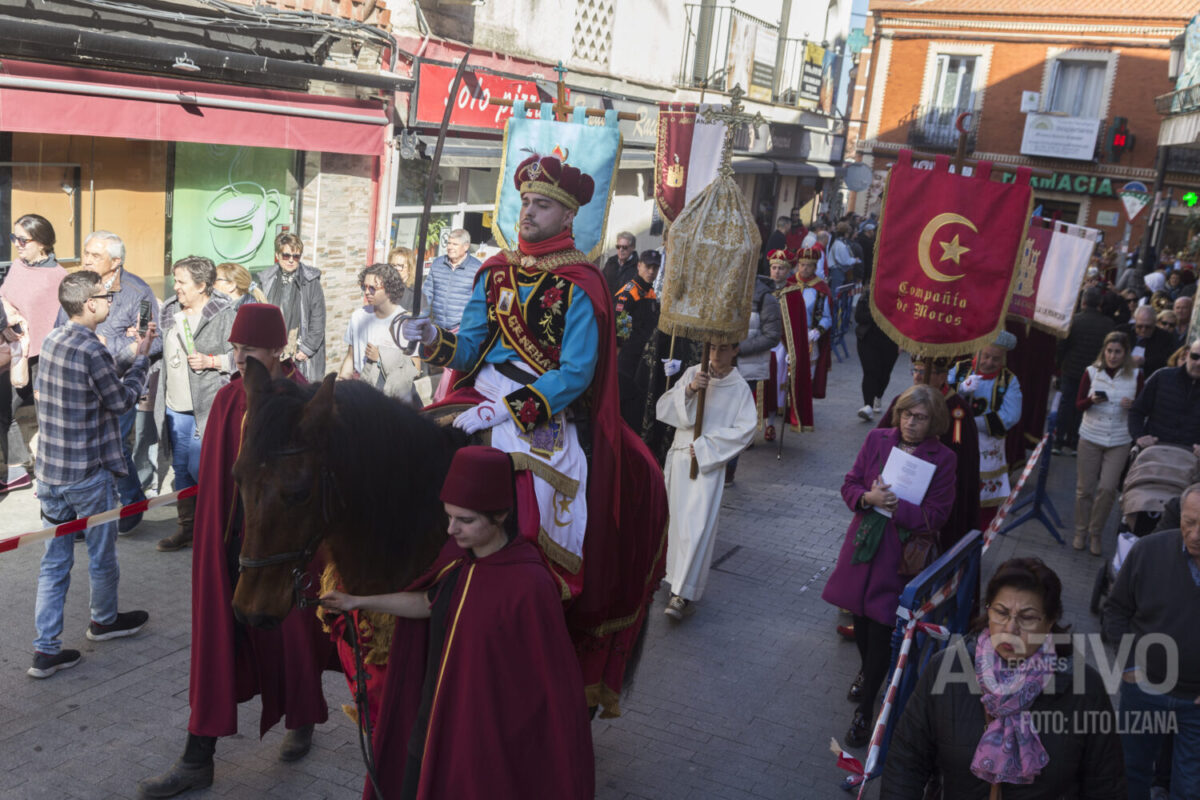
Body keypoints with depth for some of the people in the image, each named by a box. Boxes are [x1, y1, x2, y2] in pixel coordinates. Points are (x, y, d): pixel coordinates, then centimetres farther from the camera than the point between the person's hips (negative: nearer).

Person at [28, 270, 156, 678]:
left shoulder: (52, 340, 5)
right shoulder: (90, 350, -21)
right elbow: (122, 399, -10)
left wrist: (131, 354, 13)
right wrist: (141, 357, -2)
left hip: (49, 469, 8)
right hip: (87, 473, -8)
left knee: (55, 560, 11)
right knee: (102, 554, 16)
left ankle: (46, 648, 13)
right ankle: (104, 620, 37)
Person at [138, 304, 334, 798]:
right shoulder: (227, 400, 2)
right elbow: (214, 475, 7)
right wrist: (211, 537, 6)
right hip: (230, 537, 4)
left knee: (289, 632, 12)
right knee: (218, 639, 7)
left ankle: (301, 720, 39)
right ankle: (198, 759, 15)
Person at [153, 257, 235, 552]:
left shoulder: (224, 315, -9)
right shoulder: (171, 311, 13)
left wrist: (210, 361, -17)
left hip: (208, 406, -7)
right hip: (175, 406, 7)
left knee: (199, 468, -8)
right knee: (181, 467, 11)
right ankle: (187, 526, 22)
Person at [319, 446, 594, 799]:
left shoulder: (529, 584, -26)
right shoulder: (455, 555, -5)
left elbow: (551, 678, -19)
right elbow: (428, 602, 14)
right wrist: (357, 602, 8)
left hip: (488, 739, -7)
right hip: (435, 721, 7)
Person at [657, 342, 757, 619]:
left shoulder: (740, 388, 0)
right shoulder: (693, 373, 4)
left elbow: (745, 429, -6)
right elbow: (665, 407, -2)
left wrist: (706, 446, -11)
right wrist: (689, 390, -19)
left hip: (711, 462, -3)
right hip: (682, 456, 3)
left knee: (699, 525, -12)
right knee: (679, 521, 8)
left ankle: (682, 593, -13)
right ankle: (680, 585, 23)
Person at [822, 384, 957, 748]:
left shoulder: (942, 458, -9)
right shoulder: (877, 439, 1)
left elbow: (936, 515, -11)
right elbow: (849, 485, 5)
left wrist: (895, 505, -22)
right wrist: (868, 498, -17)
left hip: (903, 551, -4)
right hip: (864, 541, 4)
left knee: (882, 626, -3)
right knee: (860, 615, 18)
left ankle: (865, 710, 8)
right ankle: (866, 671, 47)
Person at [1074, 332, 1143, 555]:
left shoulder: (1135, 375, -1)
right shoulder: (1092, 372, -1)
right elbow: (1078, 405, 3)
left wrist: (1132, 405, -15)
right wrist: (1091, 400, -18)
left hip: (1119, 441, 0)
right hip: (1091, 438, 1)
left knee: (1107, 488, -7)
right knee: (1085, 488, 4)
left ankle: (1095, 534, 12)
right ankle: (1080, 532, 20)